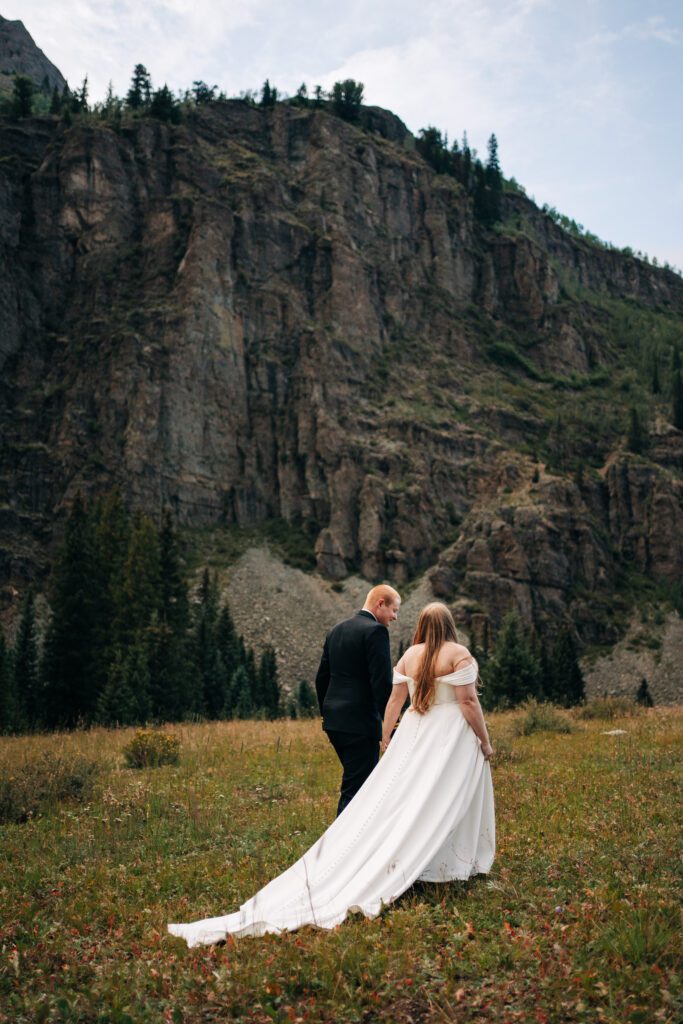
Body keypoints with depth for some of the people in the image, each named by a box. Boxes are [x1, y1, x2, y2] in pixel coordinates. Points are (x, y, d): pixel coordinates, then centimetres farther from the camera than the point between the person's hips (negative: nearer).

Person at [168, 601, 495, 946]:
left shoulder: (409, 655, 6)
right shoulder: (459, 654, -9)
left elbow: (395, 699, 8)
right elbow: (468, 702, -12)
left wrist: (385, 738, 16)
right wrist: (485, 742, -3)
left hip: (413, 735, 4)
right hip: (452, 737, -4)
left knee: (393, 799, 7)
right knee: (443, 804, 4)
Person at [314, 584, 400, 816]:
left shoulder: (336, 630, 14)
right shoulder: (376, 631, -12)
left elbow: (322, 678, 17)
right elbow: (382, 682, -18)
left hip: (334, 721, 9)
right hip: (361, 724, -9)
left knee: (359, 781, 21)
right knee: (354, 788, -3)